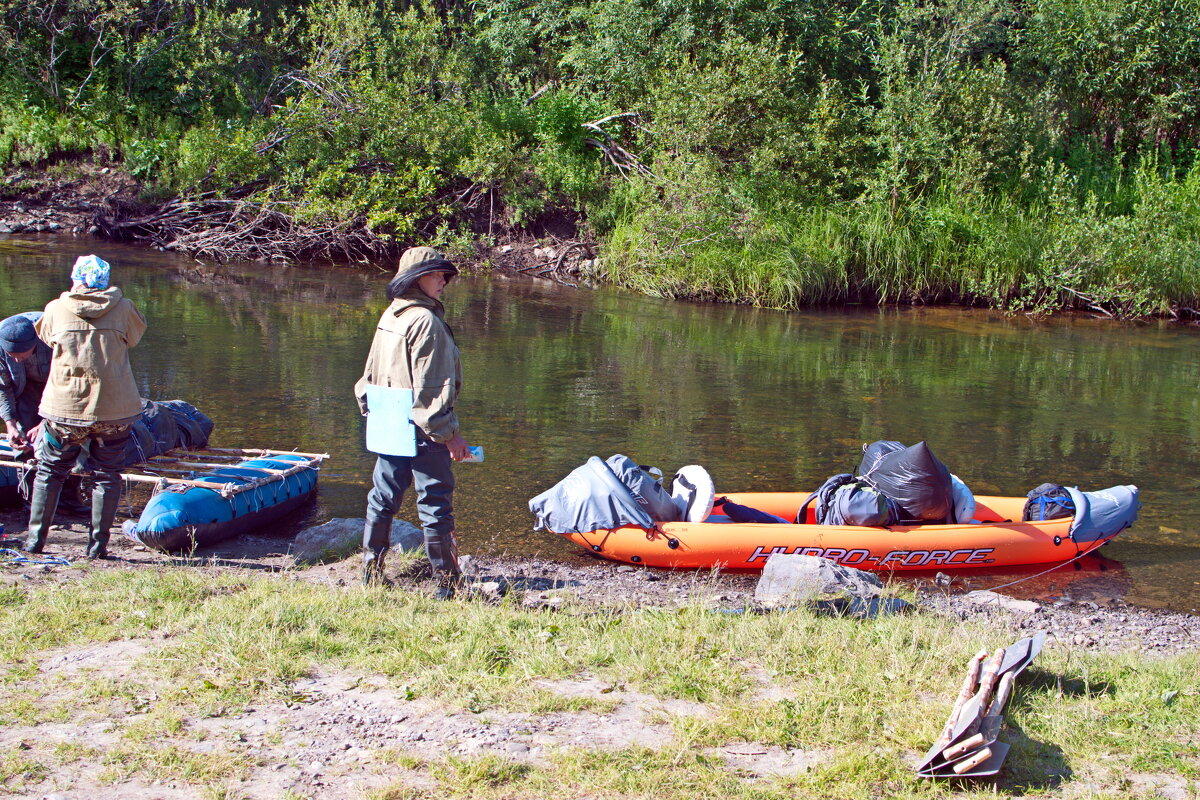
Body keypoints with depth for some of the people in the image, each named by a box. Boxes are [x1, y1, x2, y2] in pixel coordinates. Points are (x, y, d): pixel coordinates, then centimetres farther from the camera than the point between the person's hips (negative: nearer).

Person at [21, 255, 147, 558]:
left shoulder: (56, 310, -3)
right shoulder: (123, 308, -5)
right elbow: (136, 333, 13)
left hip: (65, 408, 1)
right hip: (114, 409, 0)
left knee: (50, 471, 16)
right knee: (107, 474, 11)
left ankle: (35, 538, 18)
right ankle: (98, 542, 10)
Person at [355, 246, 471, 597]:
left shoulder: (389, 318, 11)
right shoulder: (425, 322, -16)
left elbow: (370, 377, 17)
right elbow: (430, 389, -19)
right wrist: (449, 434, -16)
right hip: (421, 430, -9)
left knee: (383, 498, 15)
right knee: (435, 504, -2)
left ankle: (371, 573, 22)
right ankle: (447, 584, 3)